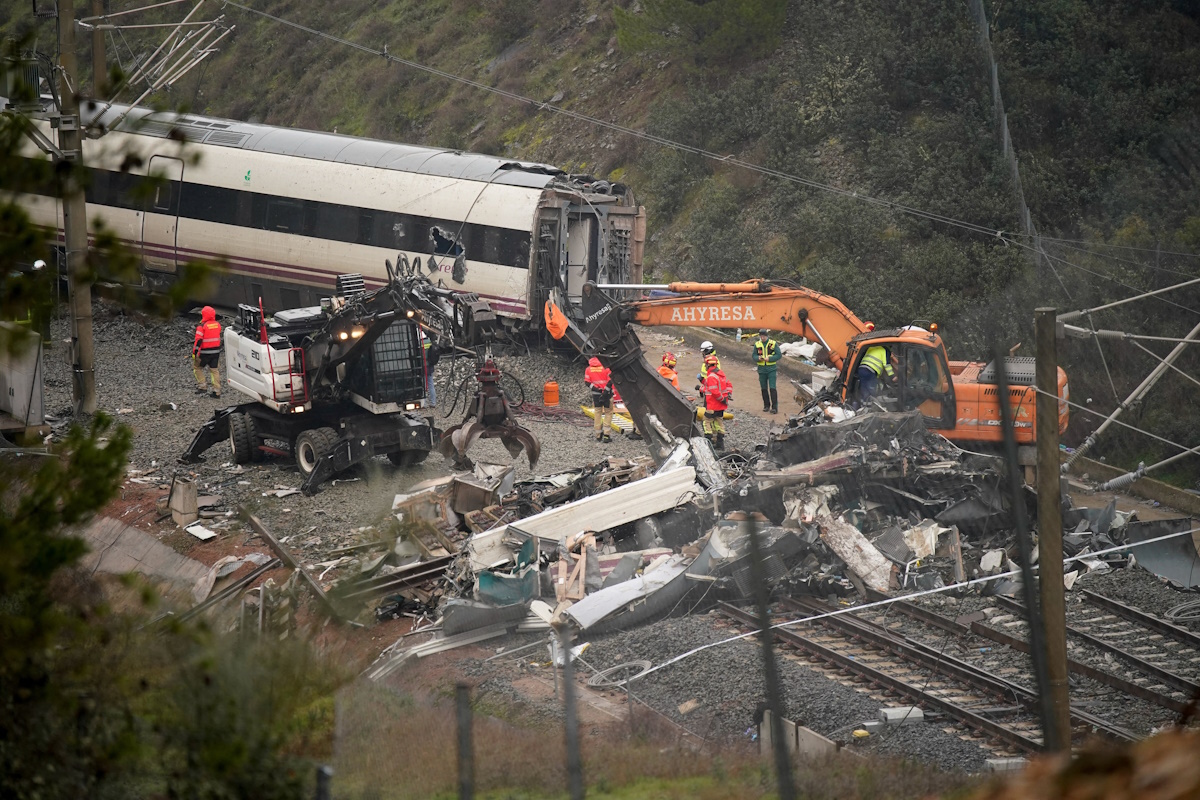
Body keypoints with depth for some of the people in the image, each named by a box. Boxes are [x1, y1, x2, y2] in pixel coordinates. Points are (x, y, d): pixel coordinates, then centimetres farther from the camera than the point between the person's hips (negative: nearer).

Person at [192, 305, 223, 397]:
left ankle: (201, 386, 6)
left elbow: (198, 340, -18)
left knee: (197, 367, 13)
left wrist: (194, 352, -13)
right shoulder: (218, 325, 3)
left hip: (205, 352, -6)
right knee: (214, 370, 11)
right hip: (216, 351, 6)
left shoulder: (202, 326, -16)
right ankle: (217, 391, 7)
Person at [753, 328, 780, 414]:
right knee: (764, 389, 10)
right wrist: (758, 358, -14)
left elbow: (778, 355, -5)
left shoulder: (773, 344, -3)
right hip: (761, 369, 4)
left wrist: (769, 358, -18)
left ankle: (774, 407, -11)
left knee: (772, 388, -11)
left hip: (771, 369, -4)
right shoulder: (757, 344, 6)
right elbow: (754, 356, 8)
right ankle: (766, 405, 22)